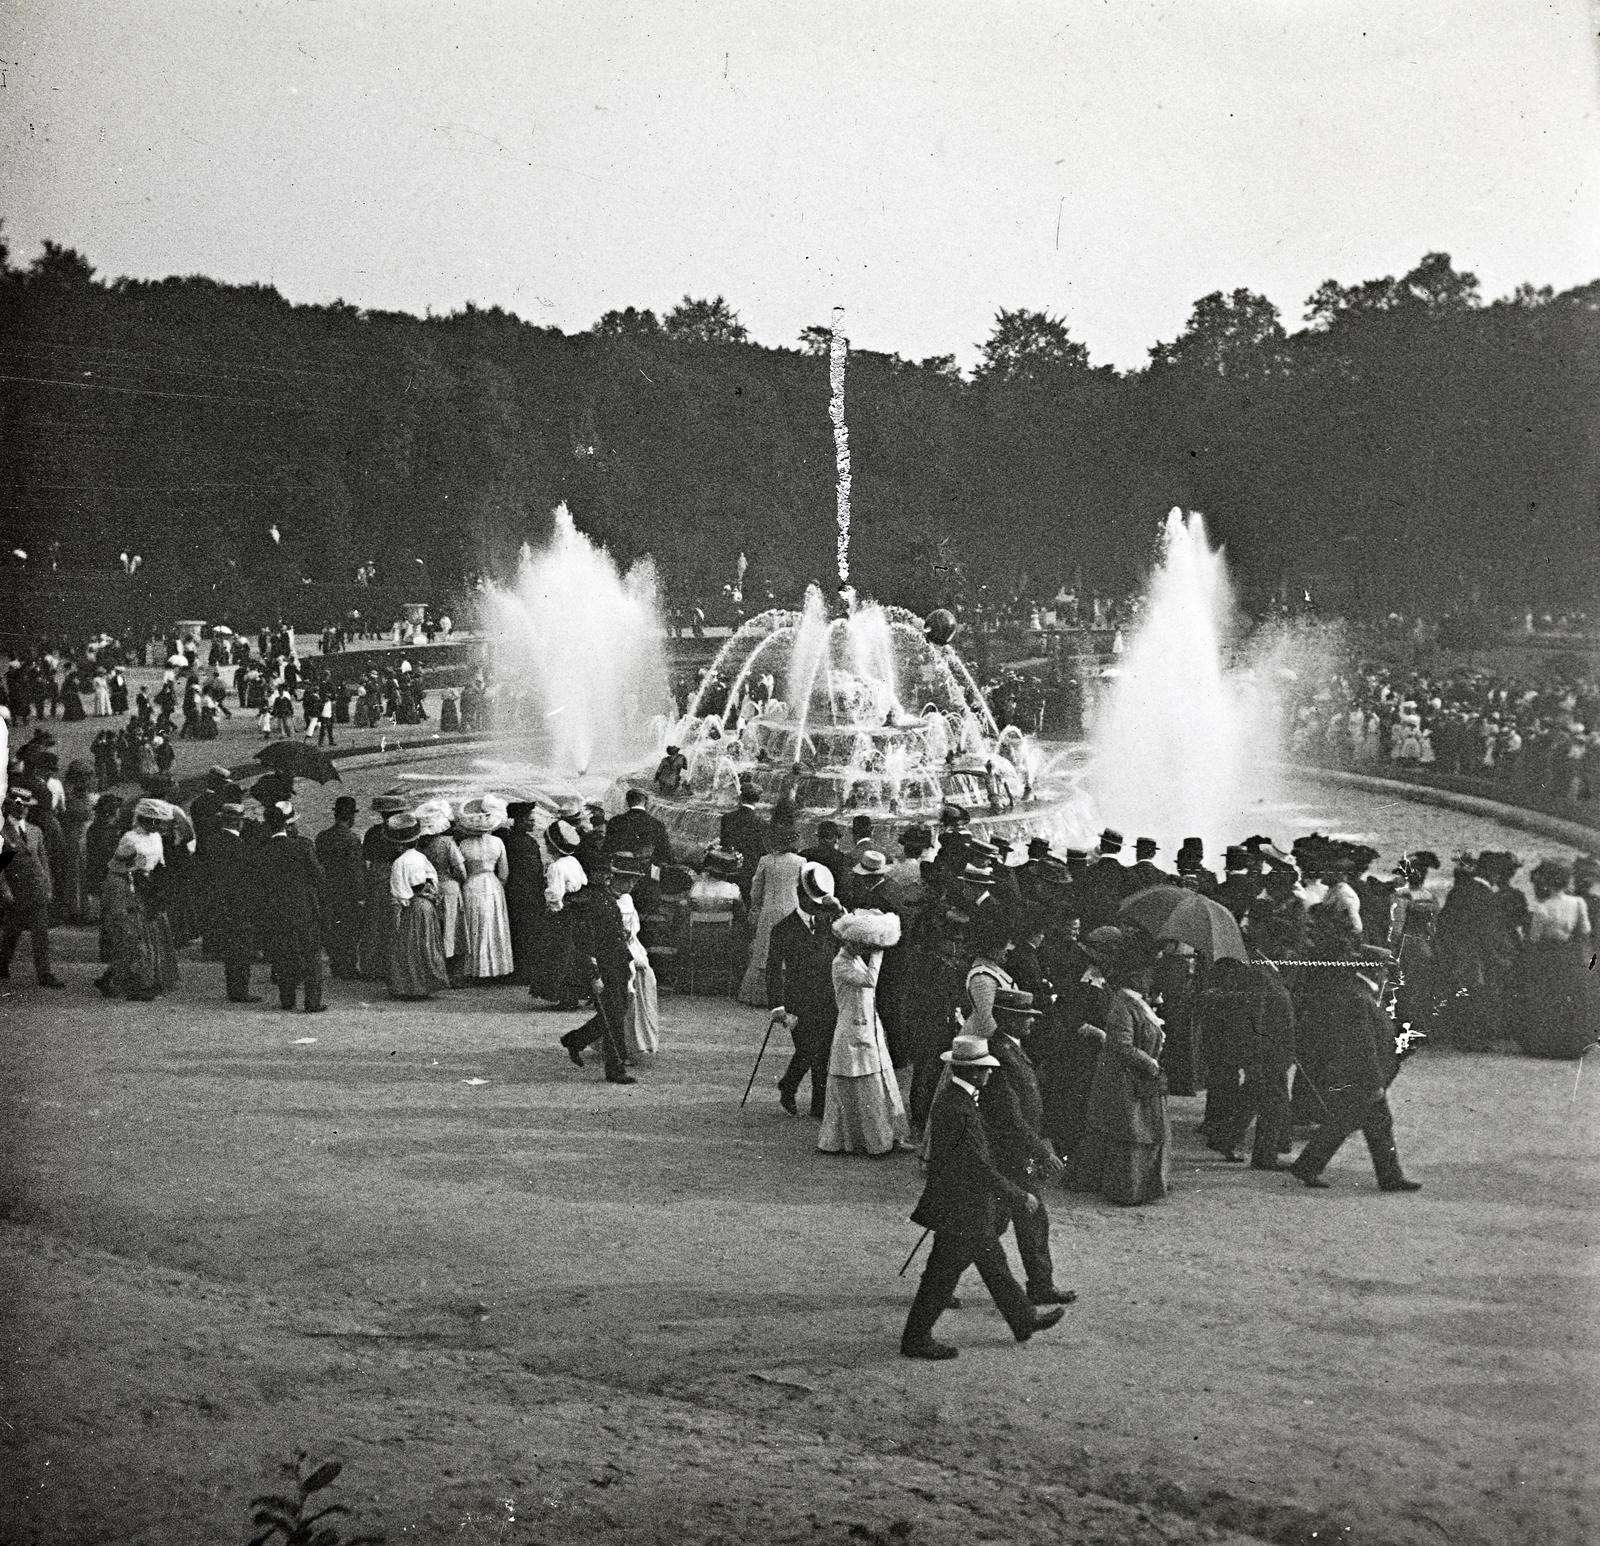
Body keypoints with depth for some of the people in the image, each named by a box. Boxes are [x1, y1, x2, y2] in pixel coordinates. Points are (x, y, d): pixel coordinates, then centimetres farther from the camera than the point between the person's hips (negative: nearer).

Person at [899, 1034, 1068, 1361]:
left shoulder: (952, 1096, 3)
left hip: (972, 1207, 10)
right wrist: (1019, 1197, -17)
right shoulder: (958, 1110, -28)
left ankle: (1024, 1321, 34)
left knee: (994, 1264, 21)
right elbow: (979, 1166, -26)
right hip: (961, 1209, -10)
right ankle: (916, 1339, 14)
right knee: (942, 1275, 3)